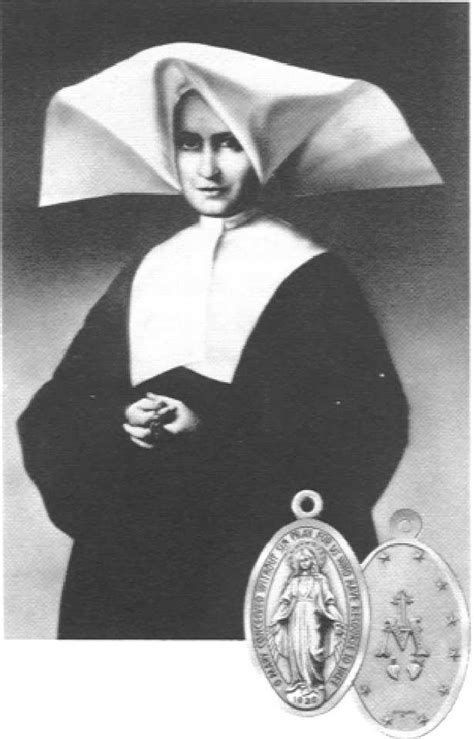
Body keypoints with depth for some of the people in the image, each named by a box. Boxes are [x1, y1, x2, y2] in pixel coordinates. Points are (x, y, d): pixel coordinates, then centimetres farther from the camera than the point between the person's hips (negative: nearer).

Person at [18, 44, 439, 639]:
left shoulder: (310, 277, -3)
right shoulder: (143, 276, 11)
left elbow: (366, 428, -11)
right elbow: (56, 410, 8)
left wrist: (214, 438, -18)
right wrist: (121, 423, -14)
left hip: (261, 564, -3)